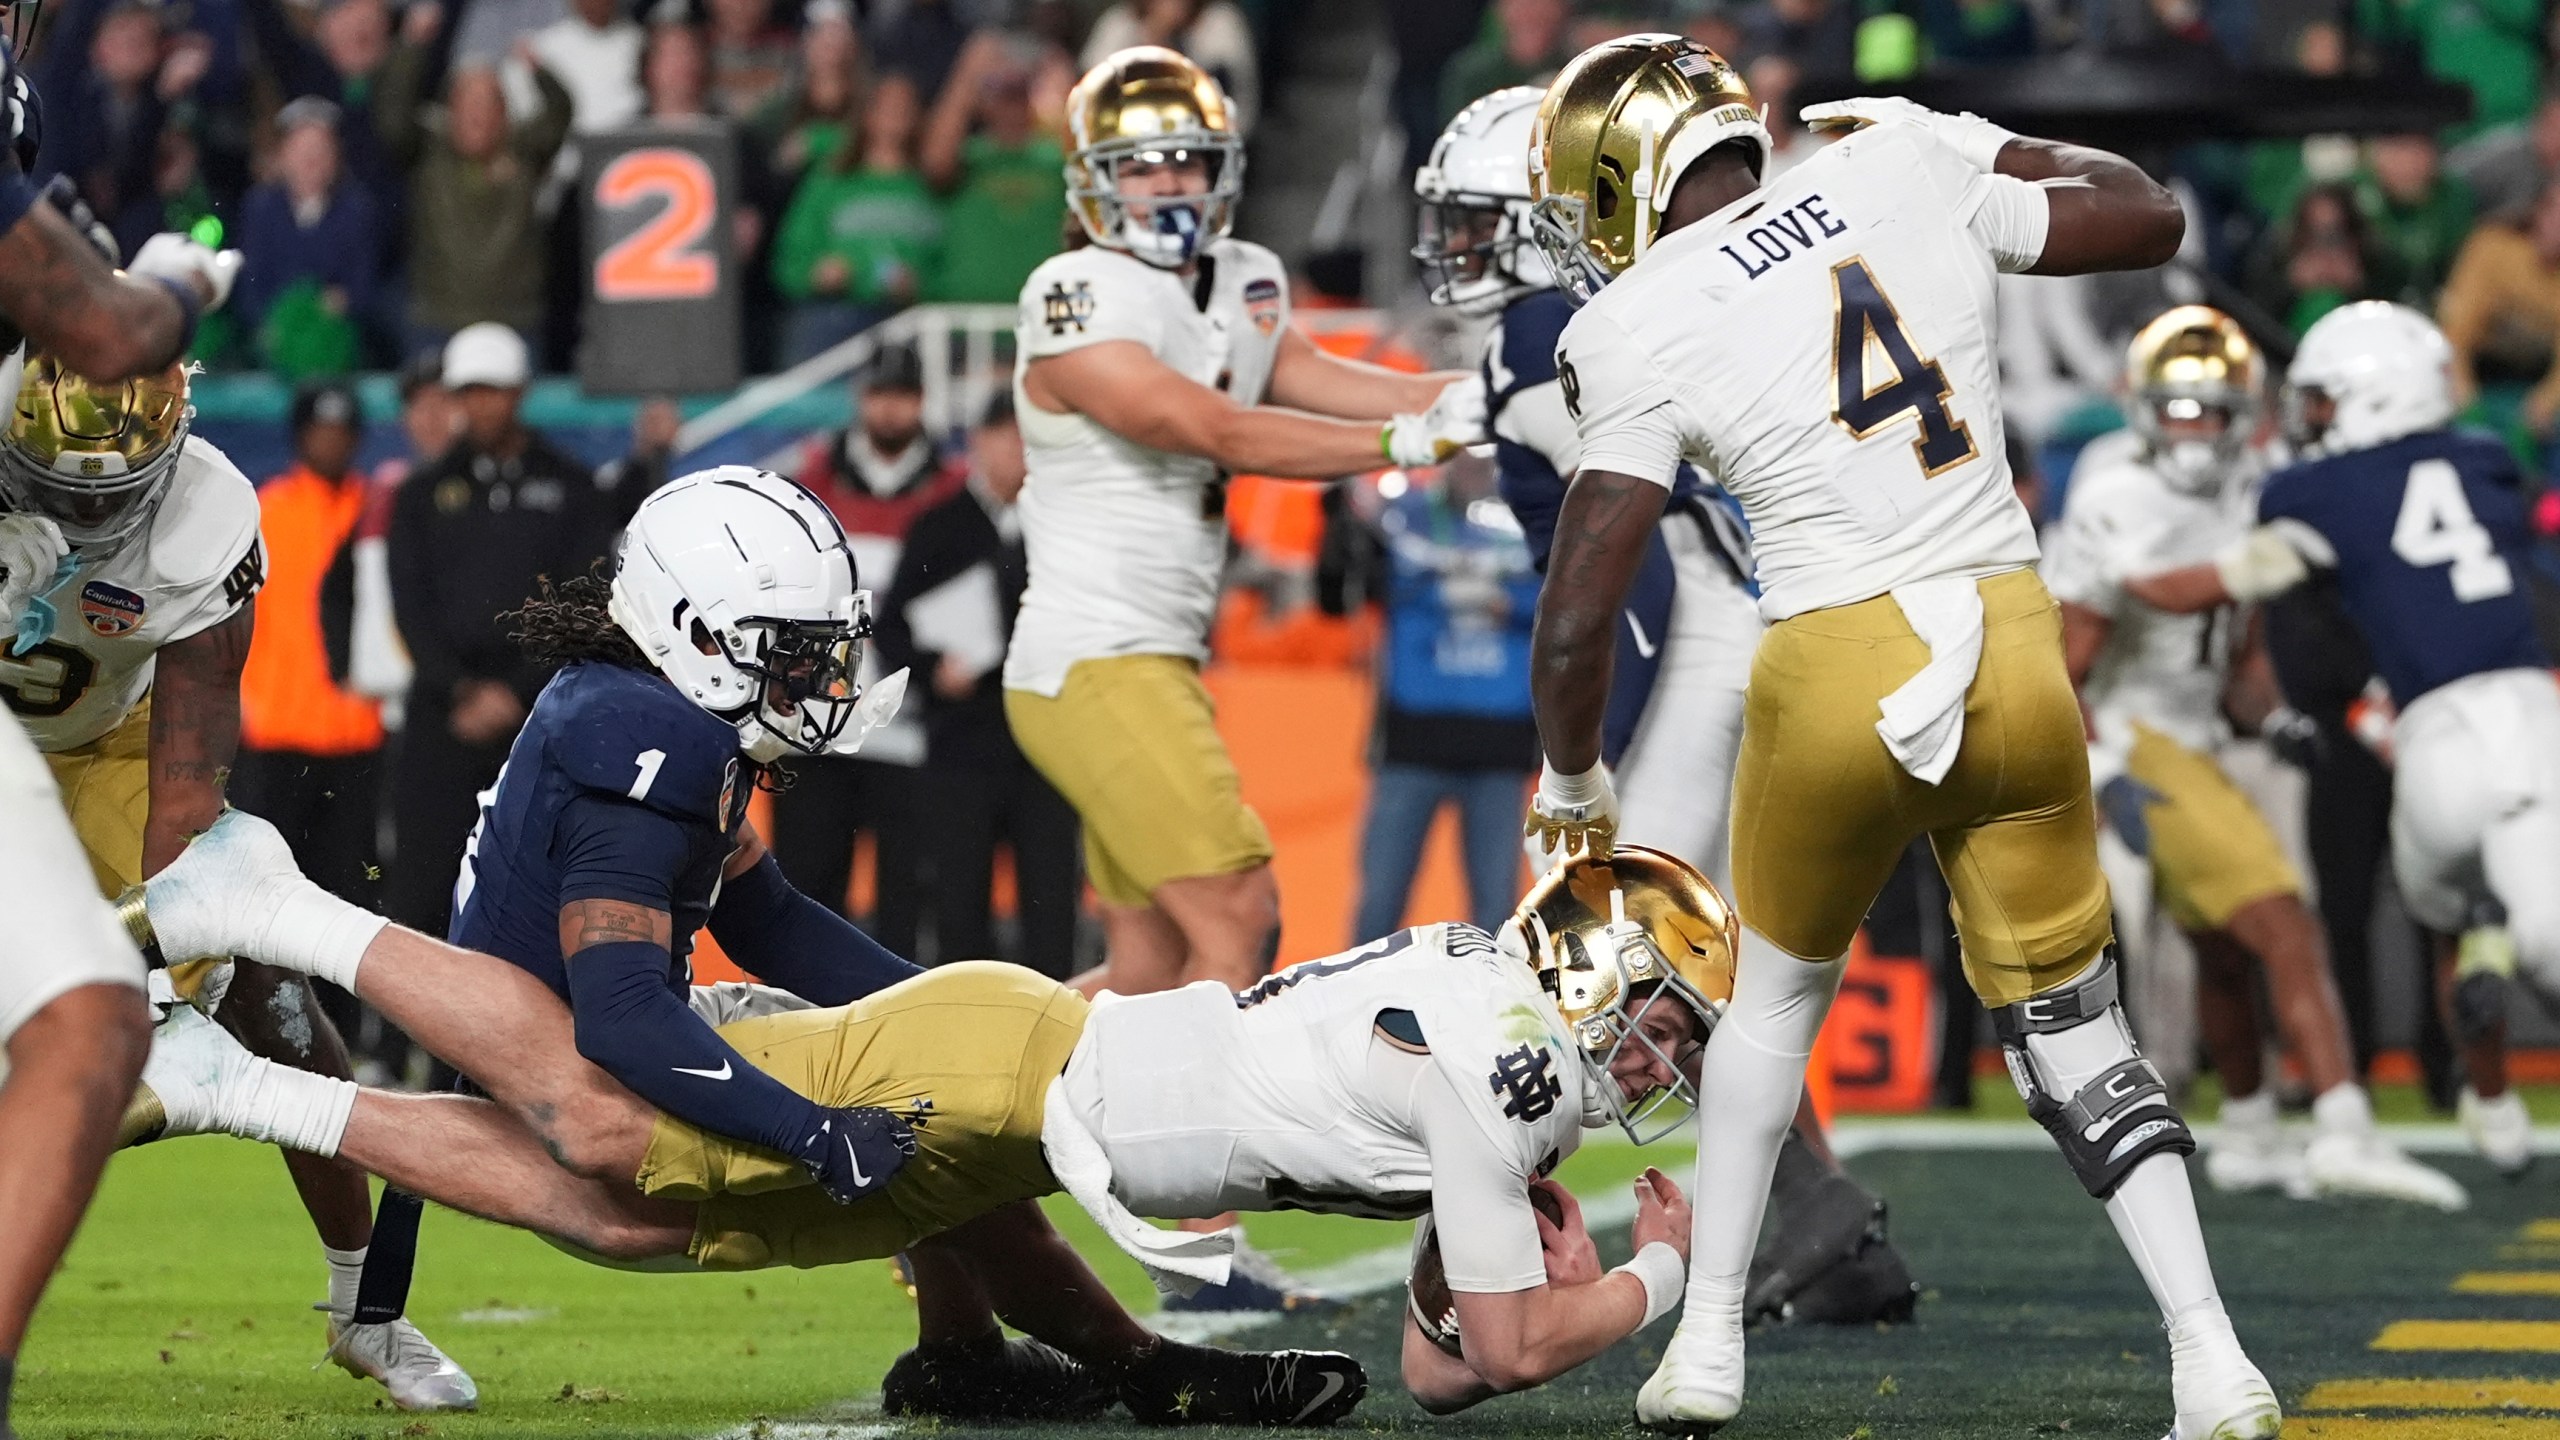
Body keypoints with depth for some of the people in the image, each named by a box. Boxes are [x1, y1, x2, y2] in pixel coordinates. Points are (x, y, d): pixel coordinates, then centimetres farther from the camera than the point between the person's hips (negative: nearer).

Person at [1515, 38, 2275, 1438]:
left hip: (1841, 673, -2)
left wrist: (1571, 777, 12)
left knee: (1779, 994, 24)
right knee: (2070, 1027, 14)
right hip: (2013, 657, 3)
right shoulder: (1903, 180, 4)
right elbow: (2148, 216, 19)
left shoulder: (1642, 329, -5)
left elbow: (1574, 622, -6)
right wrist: (1960, 143, 30)